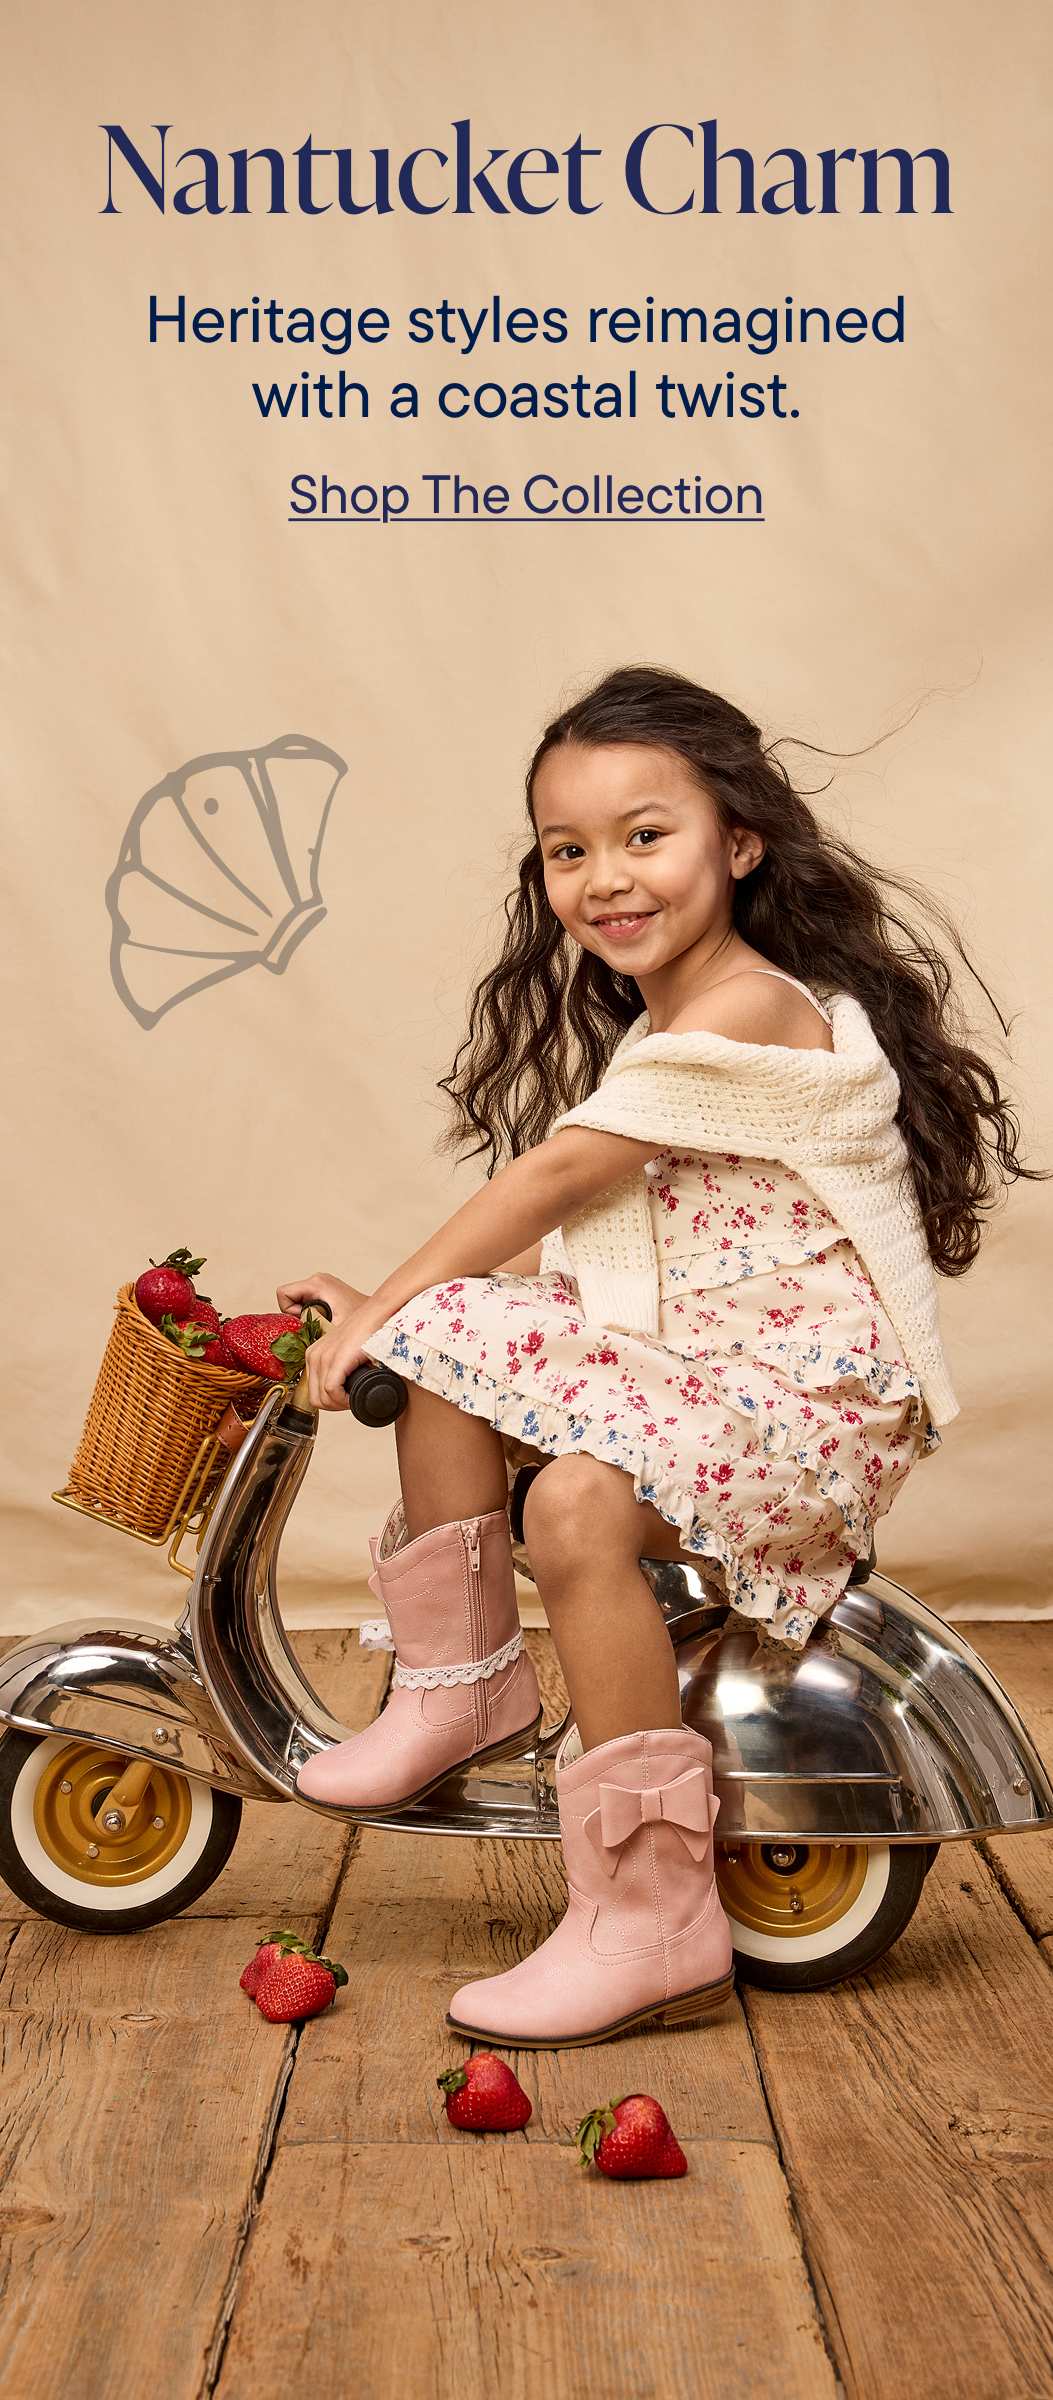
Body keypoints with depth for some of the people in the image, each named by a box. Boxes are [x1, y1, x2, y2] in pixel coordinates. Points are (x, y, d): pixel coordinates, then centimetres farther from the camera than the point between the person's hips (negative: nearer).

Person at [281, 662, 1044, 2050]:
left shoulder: (752, 1010, -15)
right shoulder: (656, 1026, 16)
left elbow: (553, 1178, -16)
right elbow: (578, 1239, 14)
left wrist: (388, 1305, -10)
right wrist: (398, 1313, 6)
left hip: (822, 1392, -9)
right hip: (691, 1355, 9)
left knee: (577, 1506, -32)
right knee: (451, 1354, -6)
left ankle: (654, 1928, -22)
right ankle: (463, 1686, 9)